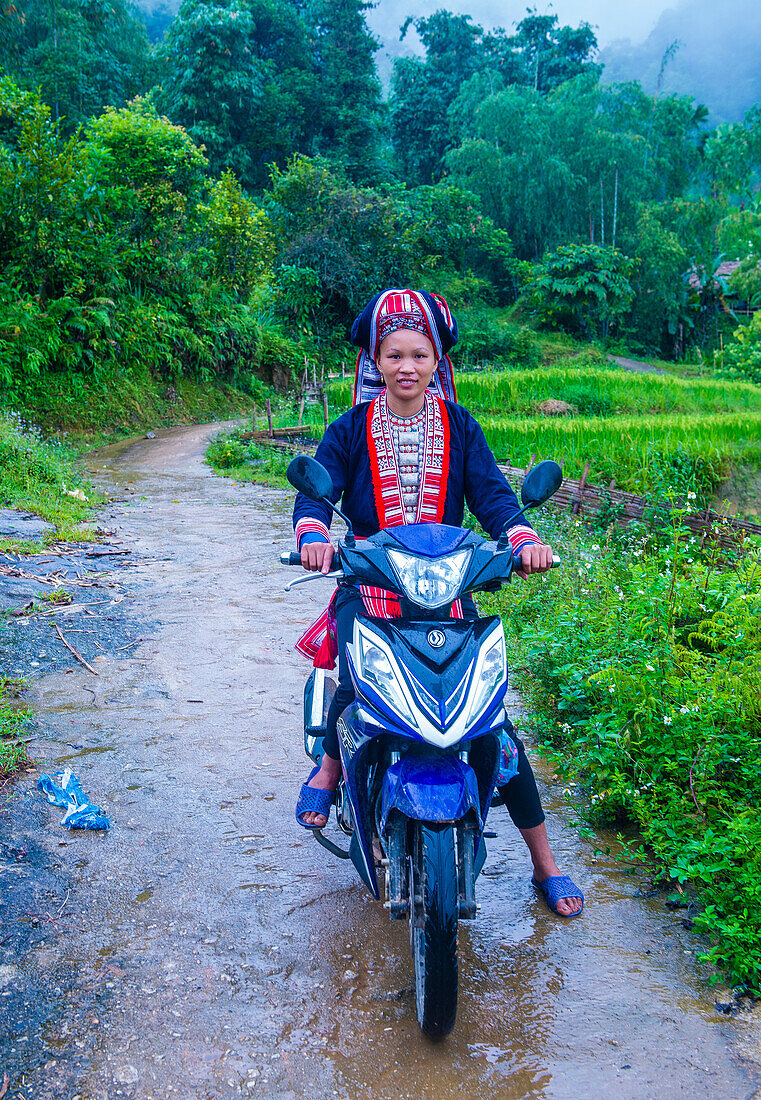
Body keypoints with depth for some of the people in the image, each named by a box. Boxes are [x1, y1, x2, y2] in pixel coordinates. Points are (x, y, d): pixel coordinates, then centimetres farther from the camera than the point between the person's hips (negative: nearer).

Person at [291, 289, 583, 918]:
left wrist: (524, 539, -25)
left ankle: (545, 863, 12)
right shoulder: (351, 430, 2)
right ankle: (330, 764, 15)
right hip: (369, 587, -1)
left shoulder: (458, 427, 5)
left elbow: (492, 493, -5)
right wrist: (314, 535, -33)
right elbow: (316, 491, -10)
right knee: (355, 694, -25)